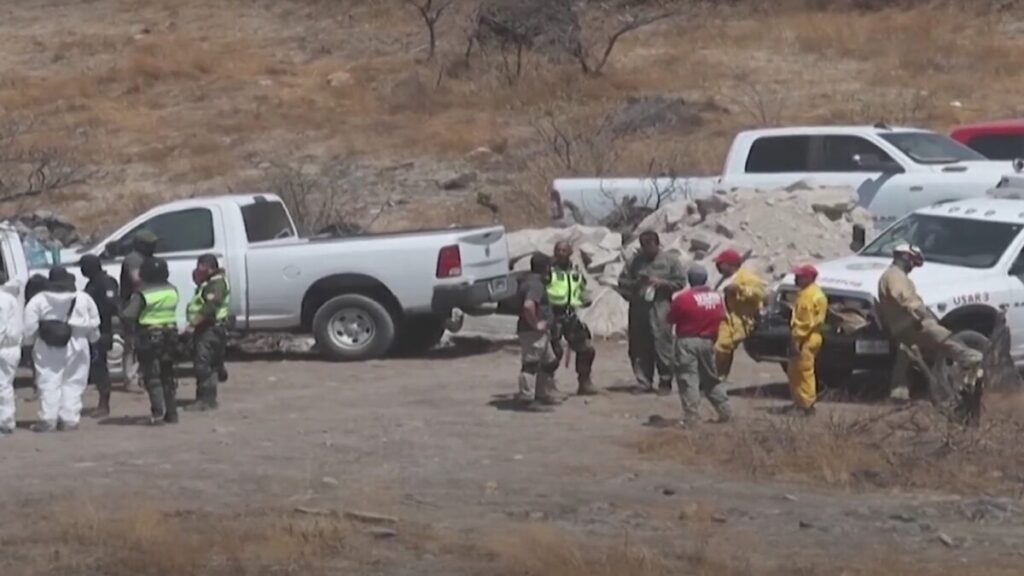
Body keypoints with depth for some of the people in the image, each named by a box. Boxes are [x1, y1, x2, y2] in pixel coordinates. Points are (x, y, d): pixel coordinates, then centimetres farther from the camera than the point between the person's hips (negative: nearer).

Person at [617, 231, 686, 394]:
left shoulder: (670, 261, 5)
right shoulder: (635, 261, 13)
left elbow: (680, 282, 3)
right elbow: (622, 281, 17)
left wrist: (662, 283, -10)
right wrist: (635, 285, -2)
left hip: (660, 309, -3)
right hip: (638, 309, 3)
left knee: (662, 345, -7)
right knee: (639, 347, 3)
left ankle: (665, 382, 3)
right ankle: (644, 383, 12)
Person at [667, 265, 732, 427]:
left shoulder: (683, 298, -14)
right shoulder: (717, 297, 2)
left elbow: (671, 319, -5)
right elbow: (721, 317, 9)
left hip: (687, 342, -5)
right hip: (708, 342, 5)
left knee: (688, 379, -4)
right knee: (711, 378, 19)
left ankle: (690, 417, -10)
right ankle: (725, 411, 20)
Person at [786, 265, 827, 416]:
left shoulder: (814, 296, -17)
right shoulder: (804, 293, 15)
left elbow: (809, 322, -22)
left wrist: (798, 339, -21)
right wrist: (794, 338, 18)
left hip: (807, 340, -10)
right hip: (799, 339, 10)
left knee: (805, 371, -7)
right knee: (794, 371, 16)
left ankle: (808, 405, -4)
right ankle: (798, 402, 24)